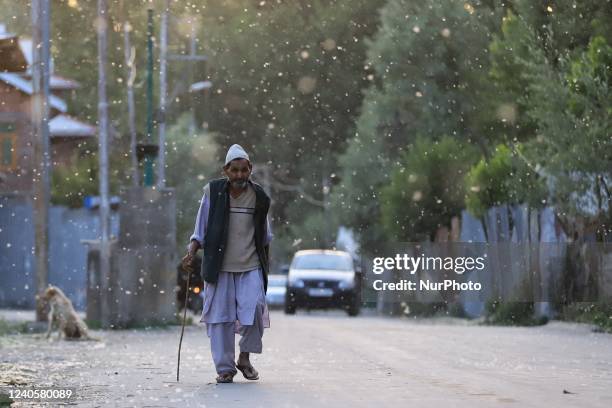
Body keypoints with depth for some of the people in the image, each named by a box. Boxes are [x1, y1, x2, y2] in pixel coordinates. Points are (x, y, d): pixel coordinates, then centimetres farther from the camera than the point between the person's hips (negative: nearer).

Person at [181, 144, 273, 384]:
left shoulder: (259, 197, 3)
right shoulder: (213, 192, -2)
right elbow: (201, 229, 5)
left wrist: (266, 263, 23)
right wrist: (191, 253, -6)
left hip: (251, 267, 1)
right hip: (219, 267, -1)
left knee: (255, 309, -12)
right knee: (220, 317, -2)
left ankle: (244, 357, 10)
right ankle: (225, 368, 8)